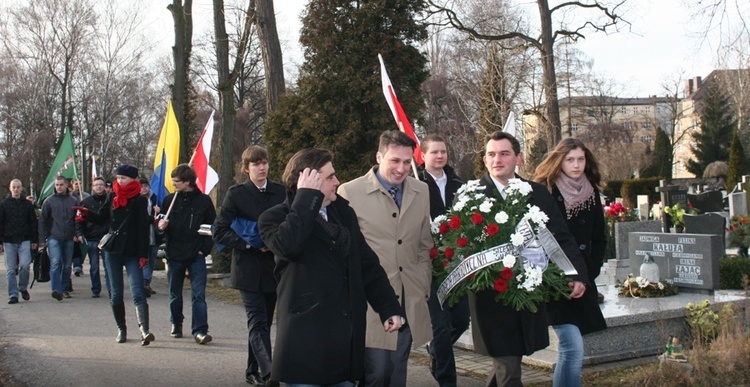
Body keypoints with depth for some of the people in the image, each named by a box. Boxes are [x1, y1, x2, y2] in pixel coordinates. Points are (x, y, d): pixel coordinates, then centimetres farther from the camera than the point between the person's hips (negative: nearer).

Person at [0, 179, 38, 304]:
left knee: (25, 264, -13)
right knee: (10, 269, 0)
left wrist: (34, 240, 5)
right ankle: (13, 295, 6)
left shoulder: (27, 204, 8)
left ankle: (23, 288, 10)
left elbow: (33, 223, 10)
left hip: (24, 241, 0)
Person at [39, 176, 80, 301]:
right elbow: (42, 221, 3)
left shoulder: (74, 201, 7)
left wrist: (77, 234, -5)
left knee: (67, 265, 8)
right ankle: (56, 290, -22)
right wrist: (42, 239, -1)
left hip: (69, 239, 3)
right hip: (53, 238, -2)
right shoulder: (49, 201, 3)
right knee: (55, 263, -16)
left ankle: (65, 289, 20)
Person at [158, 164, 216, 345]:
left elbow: (213, 227, 2)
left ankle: (200, 330, -7)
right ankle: (176, 324, 32)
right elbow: (160, 225, 12)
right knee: (175, 294, 14)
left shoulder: (204, 201, -1)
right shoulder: (169, 200, 5)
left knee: (199, 294, -7)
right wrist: (161, 227, -12)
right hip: (174, 255, 3)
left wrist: (205, 248, -6)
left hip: (196, 256, -3)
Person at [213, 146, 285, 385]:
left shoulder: (281, 192, 5)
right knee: (258, 324, -9)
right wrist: (250, 244, -14)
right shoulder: (236, 194, -2)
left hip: (274, 268, 4)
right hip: (248, 269, -3)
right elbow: (219, 231, -5)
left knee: (263, 323, 12)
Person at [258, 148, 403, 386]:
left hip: (347, 333, 5)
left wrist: (389, 307, 6)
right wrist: (306, 197, -18)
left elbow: (367, 264, 14)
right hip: (306, 335, -5)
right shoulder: (276, 217, -4)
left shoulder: (343, 211, 13)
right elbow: (286, 246, -27)